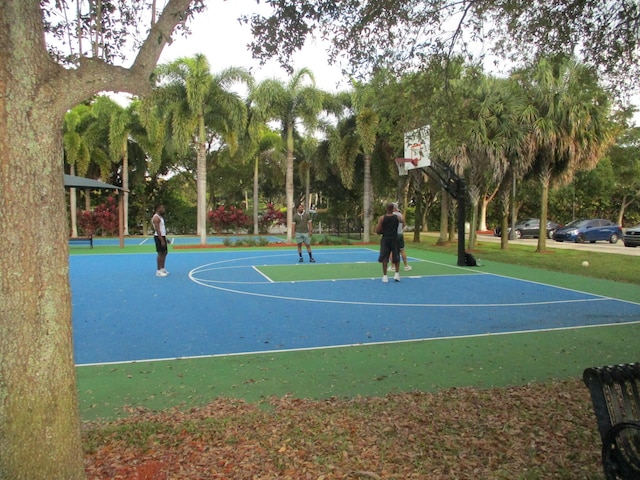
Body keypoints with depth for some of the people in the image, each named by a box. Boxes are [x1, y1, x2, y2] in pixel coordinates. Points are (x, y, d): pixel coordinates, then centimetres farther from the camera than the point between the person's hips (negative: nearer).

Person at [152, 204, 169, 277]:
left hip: (162, 236, 10)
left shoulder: (160, 217, 16)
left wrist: (165, 238, 21)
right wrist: (162, 240, -25)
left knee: (165, 252, 14)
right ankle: (158, 271, -2)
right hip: (159, 237, -10)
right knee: (160, 253, -7)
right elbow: (157, 230, -22)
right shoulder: (156, 217, -16)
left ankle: (162, 269, 23)